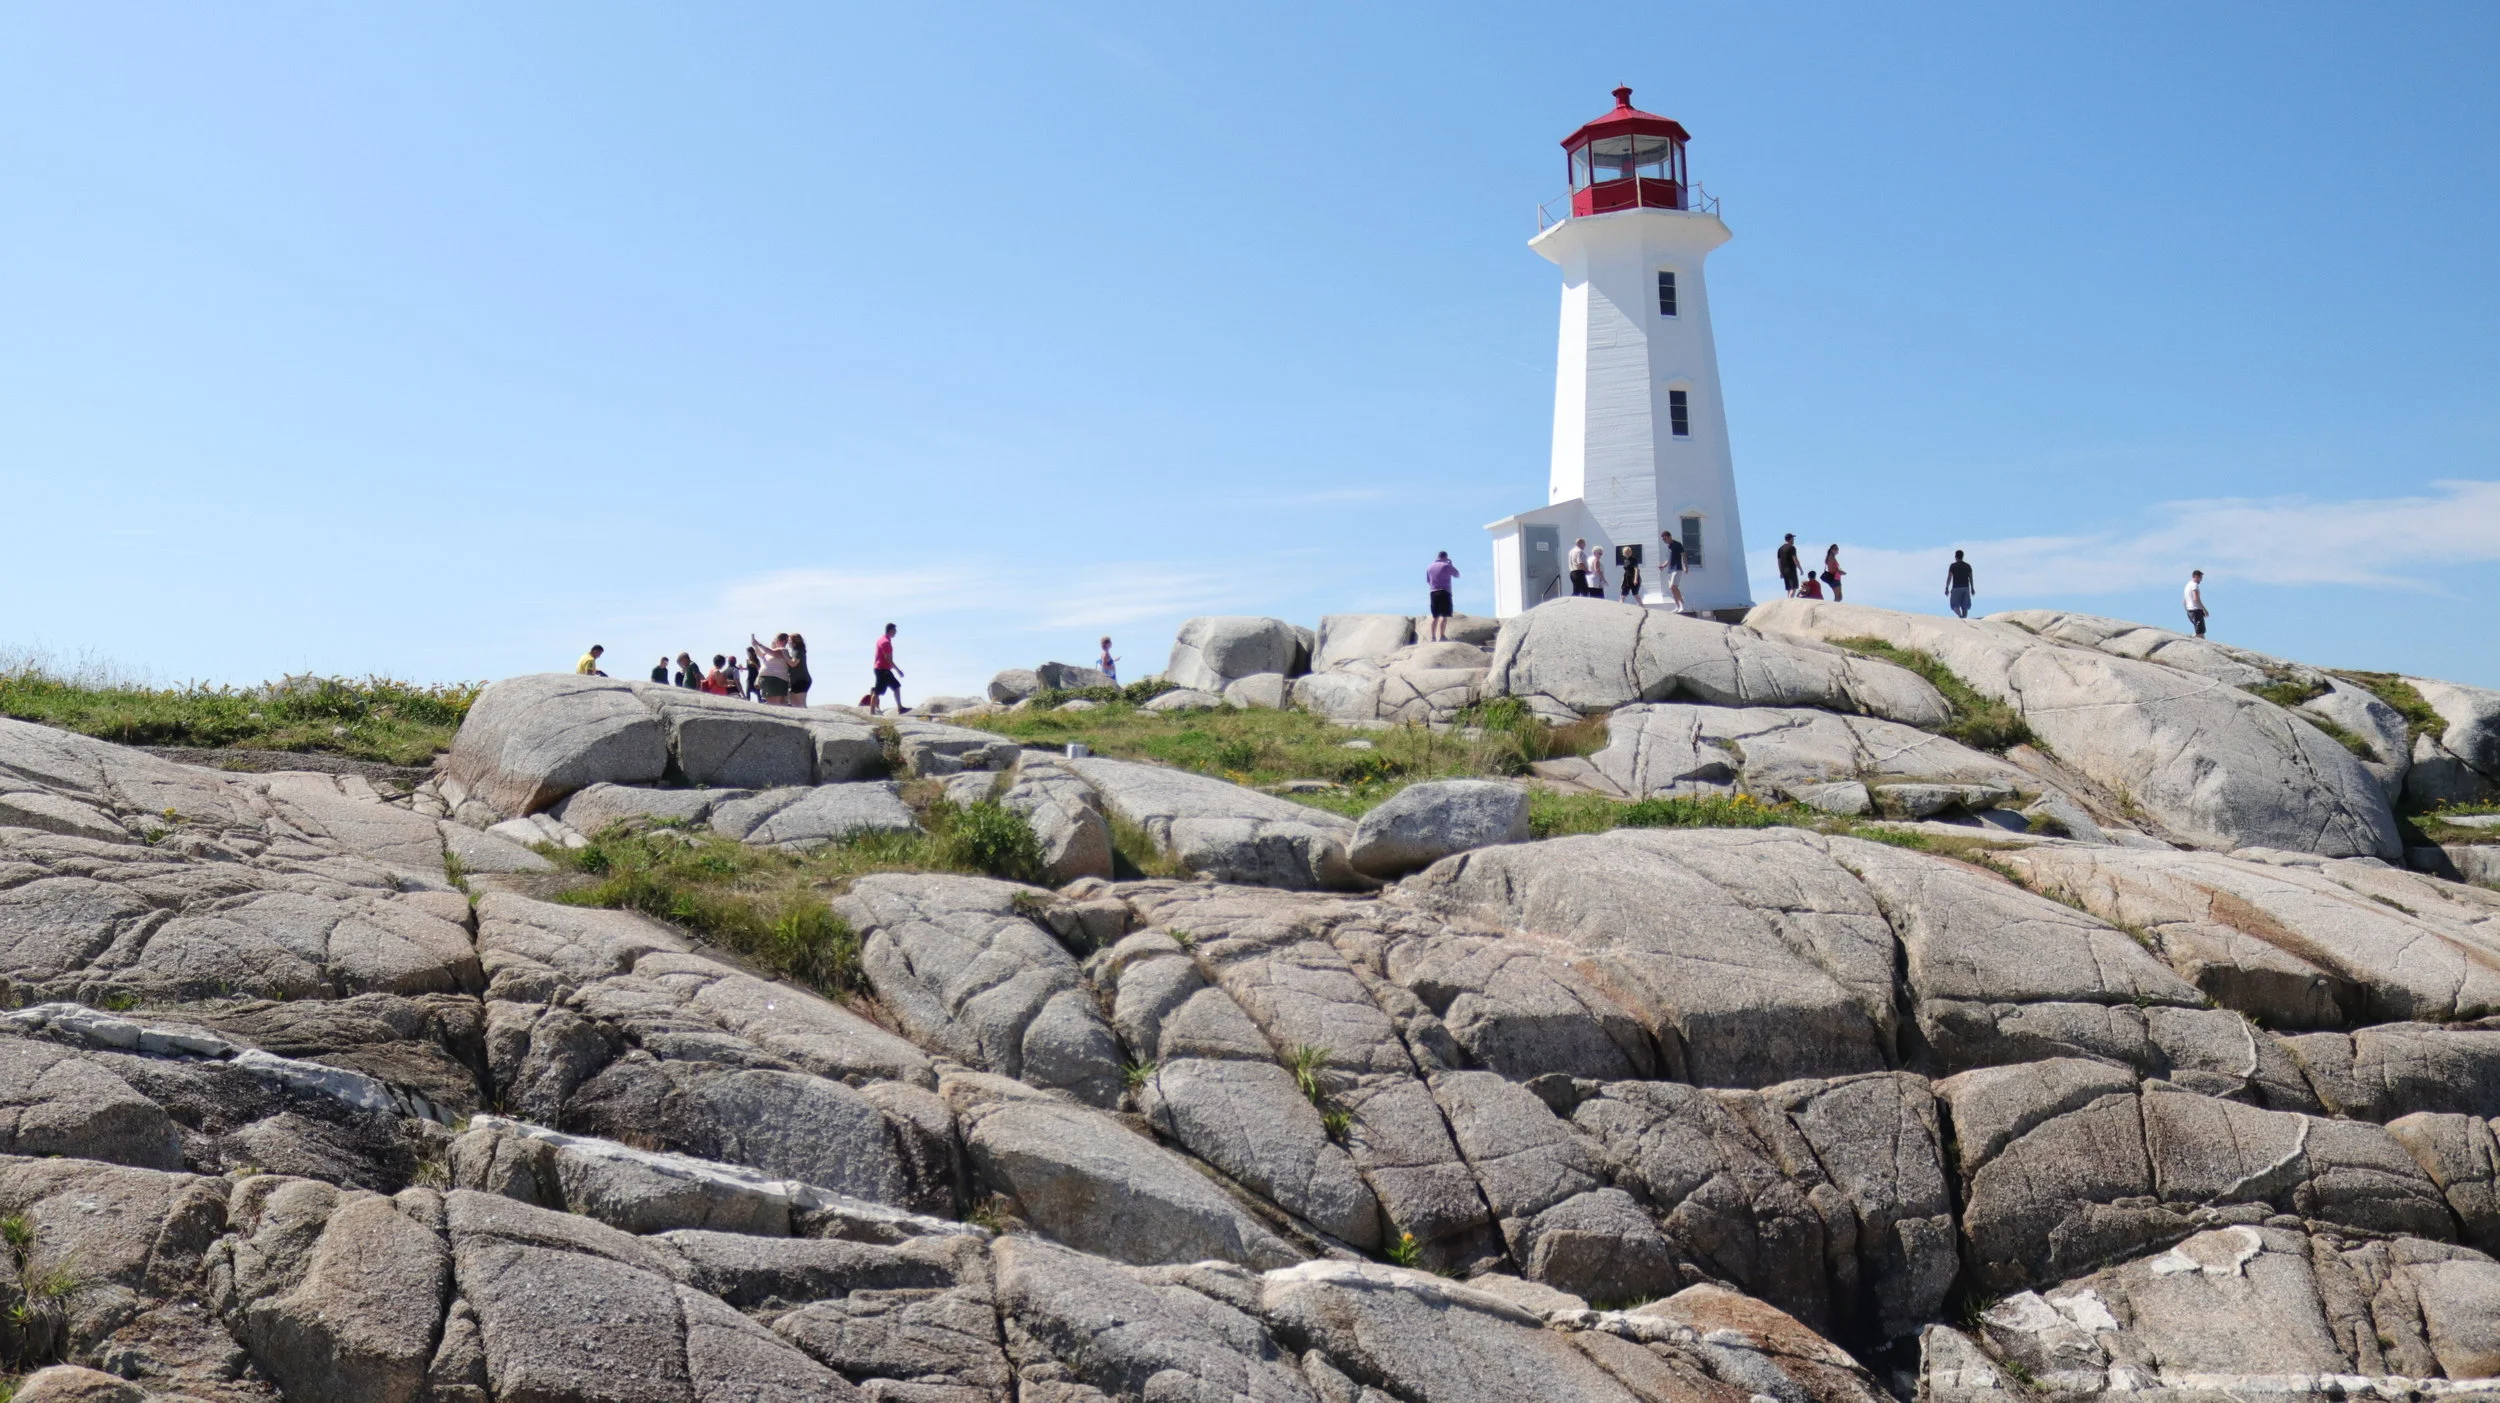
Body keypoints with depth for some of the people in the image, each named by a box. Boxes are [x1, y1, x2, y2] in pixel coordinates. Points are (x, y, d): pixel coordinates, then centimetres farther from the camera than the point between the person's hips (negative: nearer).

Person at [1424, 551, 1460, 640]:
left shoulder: (1429, 567, 12)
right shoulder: (1446, 566, -5)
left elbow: (1428, 581, 18)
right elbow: (1457, 575, 6)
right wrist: (1451, 564, 15)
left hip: (1433, 592, 6)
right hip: (1444, 593, -6)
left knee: (1435, 616, 9)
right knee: (1444, 615, -8)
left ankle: (1433, 637, 4)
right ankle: (1442, 636, -17)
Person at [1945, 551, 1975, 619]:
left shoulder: (1953, 566, -4)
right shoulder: (1968, 565, 7)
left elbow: (1949, 577, -8)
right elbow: (1971, 578, 9)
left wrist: (1947, 588, -4)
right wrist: (1972, 588, 16)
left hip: (1956, 588, -3)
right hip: (1966, 588, 3)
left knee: (1955, 605, 0)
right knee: (1965, 606, 9)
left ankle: (1960, 615, -27)